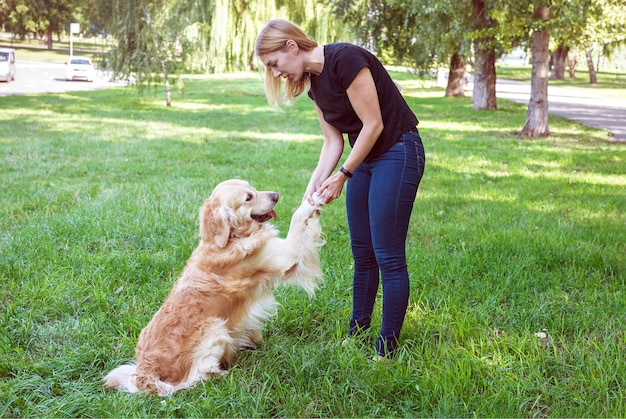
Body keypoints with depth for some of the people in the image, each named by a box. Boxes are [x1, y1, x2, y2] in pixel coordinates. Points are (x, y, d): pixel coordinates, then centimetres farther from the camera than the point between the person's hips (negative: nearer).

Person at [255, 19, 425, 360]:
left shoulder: (345, 60, -21)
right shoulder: (313, 83, 6)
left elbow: (373, 124, -20)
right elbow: (333, 141, 7)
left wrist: (343, 175, -13)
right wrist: (315, 185, -5)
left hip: (398, 154, -9)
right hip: (365, 158, 9)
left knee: (388, 255, -5)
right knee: (362, 253, 13)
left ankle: (387, 350, 5)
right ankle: (358, 331, 26)